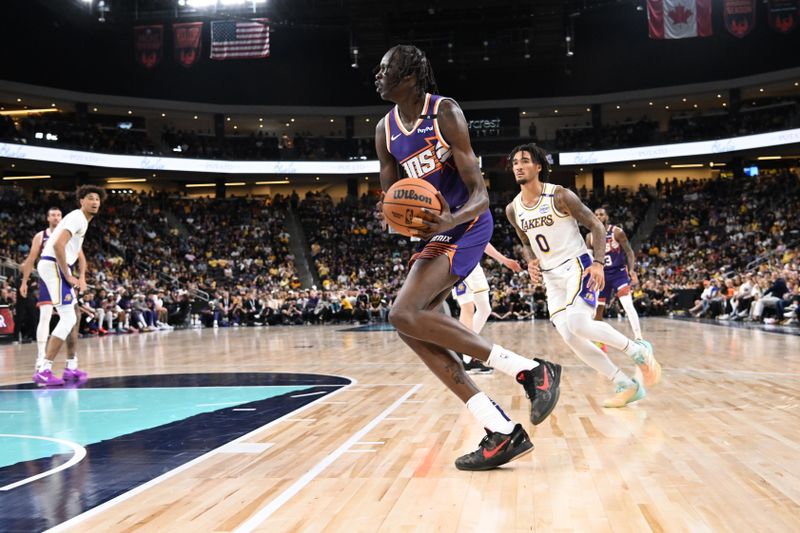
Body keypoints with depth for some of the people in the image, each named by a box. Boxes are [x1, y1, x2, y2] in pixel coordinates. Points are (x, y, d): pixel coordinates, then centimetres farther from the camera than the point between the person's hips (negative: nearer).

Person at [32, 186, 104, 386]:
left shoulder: (82, 221, 21)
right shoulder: (77, 218, -12)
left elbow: (78, 251, 30)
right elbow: (58, 244, -25)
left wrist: (81, 277, 15)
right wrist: (68, 276, -20)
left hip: (59, 267, 11)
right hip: (53, 265, -11)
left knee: (74, 317, 18)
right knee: (68, 319, -14)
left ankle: (71, 366, 24)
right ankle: (43, 371, -17)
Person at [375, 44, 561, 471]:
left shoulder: (445, 113, -14)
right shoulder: (385, 131, 9)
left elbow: (479, 193, -17)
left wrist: (451, 220, -38)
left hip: (465, 226, -8)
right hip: (432, 229, 8)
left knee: (405, 314, -24)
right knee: (411, 327, -3)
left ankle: (530, 370, -20)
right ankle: (502, 431, -6)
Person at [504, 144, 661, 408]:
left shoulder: (560, 196, -11)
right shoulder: (513, 210, 5)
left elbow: (596, 225, -7)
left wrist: (599, 262, -19)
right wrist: (531, 262, 0)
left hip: (577, 266, -6)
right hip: (551, 277, 6)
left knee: (578, 324, -28)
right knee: (570, 337, -7)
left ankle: (639, 350, -5)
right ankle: (627, 386, 4)